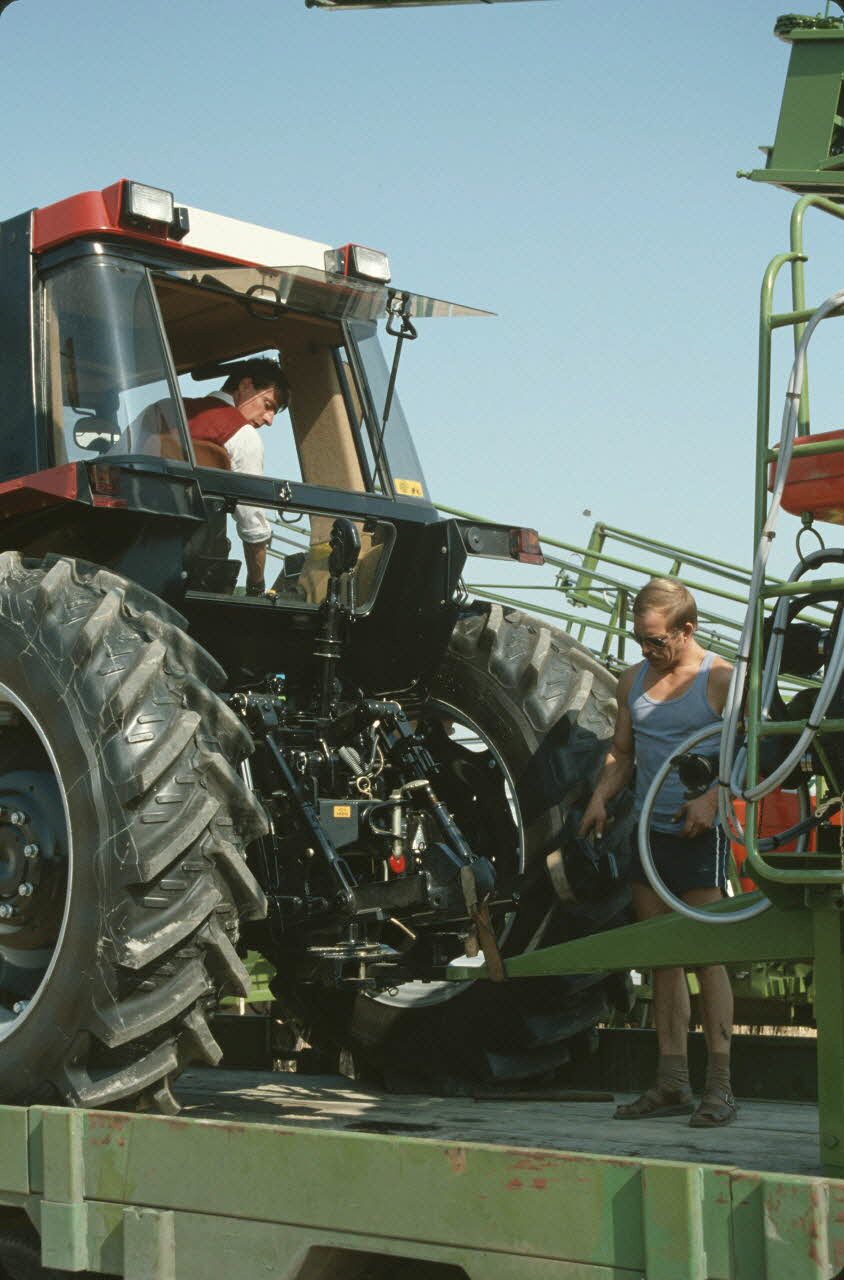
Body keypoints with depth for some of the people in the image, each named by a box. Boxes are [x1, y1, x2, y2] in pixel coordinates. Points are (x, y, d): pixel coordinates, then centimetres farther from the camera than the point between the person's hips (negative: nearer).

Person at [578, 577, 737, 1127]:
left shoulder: (721, 679, -6)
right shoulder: (633, 680, 13)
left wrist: (712, 798, -23)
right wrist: (601, 797, 3)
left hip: (700, 834, -6)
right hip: (648, 831, 6)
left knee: (707, 957, -7)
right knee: (663, 961, 7)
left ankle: (720, 1087, -4)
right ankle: (672, 1084, 12)